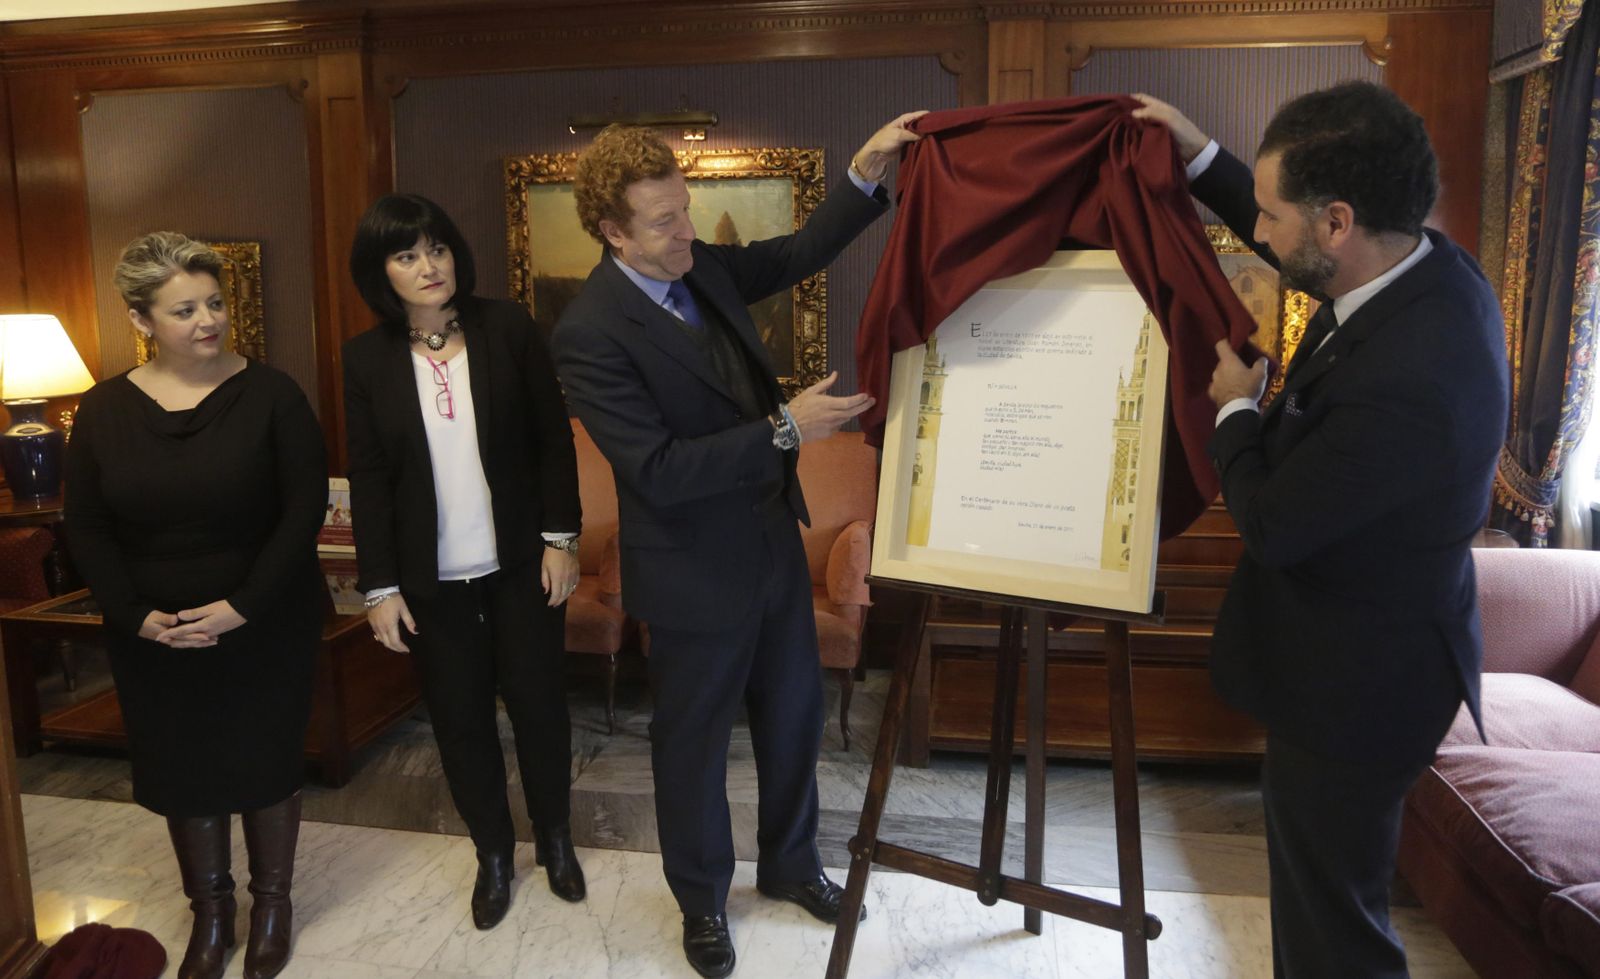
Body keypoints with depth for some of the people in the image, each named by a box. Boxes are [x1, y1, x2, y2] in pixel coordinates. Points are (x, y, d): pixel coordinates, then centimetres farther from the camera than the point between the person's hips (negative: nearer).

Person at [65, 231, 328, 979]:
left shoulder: (269, 394, -10)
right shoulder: (104, 409, -1)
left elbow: (305, 509, -13)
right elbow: (86, 530, 1)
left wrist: (243, 606, -19)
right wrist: (137, 616, -12)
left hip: (265, 629, -2)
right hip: (152, 637, 3)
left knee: (265, 763, 11)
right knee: (180, 772, 14)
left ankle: (272, 902, 34)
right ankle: (210, 910, 36)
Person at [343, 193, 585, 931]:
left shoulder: (507, 328, -5)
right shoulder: (368, 358, -2)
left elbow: (554, 439, -3)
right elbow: (367, 478, -1)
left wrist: (560, 538, -7)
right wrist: (379, 585, -5)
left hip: (518, 561, -1)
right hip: (432, 577, 1)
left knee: (538, 702, 9)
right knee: (459, 716, 11)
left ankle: (555, 840, 33)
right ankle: (493, 853, 32)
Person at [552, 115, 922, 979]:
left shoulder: (702, 267, -2)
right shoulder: (589, 332, -23)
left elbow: (797, 255, 12)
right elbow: (659, 471, -28)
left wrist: (866, 172, -1)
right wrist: (785, 428, -27)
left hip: (772, 542, 7)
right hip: (695, 575, -7)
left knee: (793, 716, 21)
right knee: (694, 744, 15)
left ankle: (789, 864, 46)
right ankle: (702, 899, 41)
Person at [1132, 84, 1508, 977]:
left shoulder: (1403, 383, -36)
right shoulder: (1433, 267, -6)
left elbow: (1272, 524, -24)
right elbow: (1298, 244, 14)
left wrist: (1237, 410, -8)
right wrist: (1201, 157, 14)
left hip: (1352, 687, -9)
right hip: (1374, 652, 9)